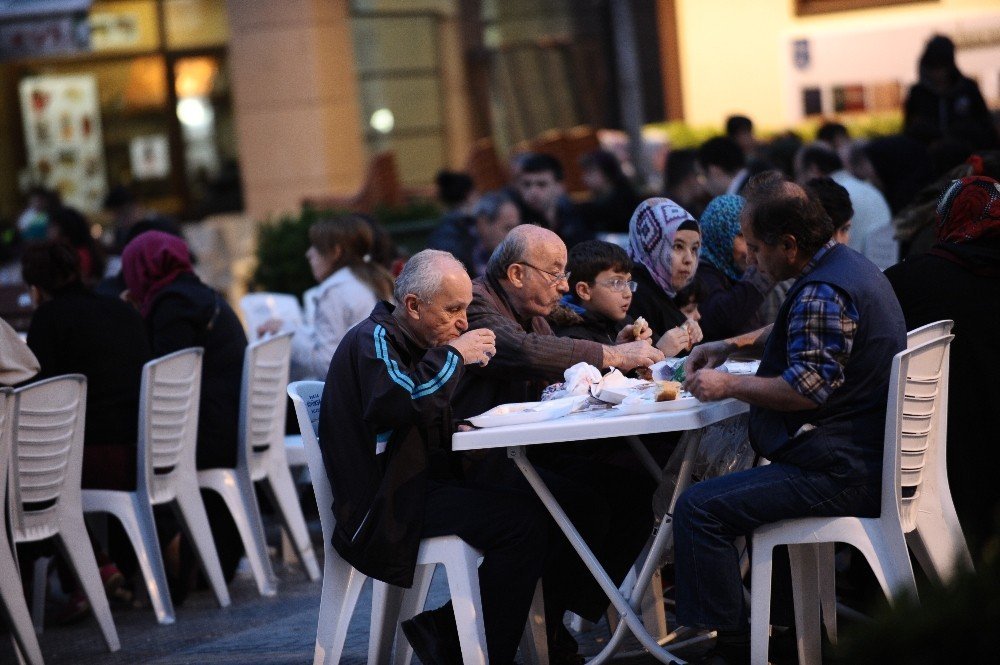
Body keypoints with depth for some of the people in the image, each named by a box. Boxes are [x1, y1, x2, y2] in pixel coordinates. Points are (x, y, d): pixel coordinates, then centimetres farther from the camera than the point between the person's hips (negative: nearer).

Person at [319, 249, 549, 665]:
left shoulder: (403, 339, 19)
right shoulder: (373, 339, -11)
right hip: (385, 503, -10)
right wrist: (453, 355, -15)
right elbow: (409, 403, -29)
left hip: (417, 482, 10)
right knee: (523, 522, -20)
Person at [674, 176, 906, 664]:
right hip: (870, 457, 12)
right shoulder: (848, 266, 13)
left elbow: (807, 387, -26)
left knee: (699, 508, -19)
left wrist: (728, 385, -15)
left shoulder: (821, 292, -20)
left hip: (842, 474, -12)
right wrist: (732, 345, 17)